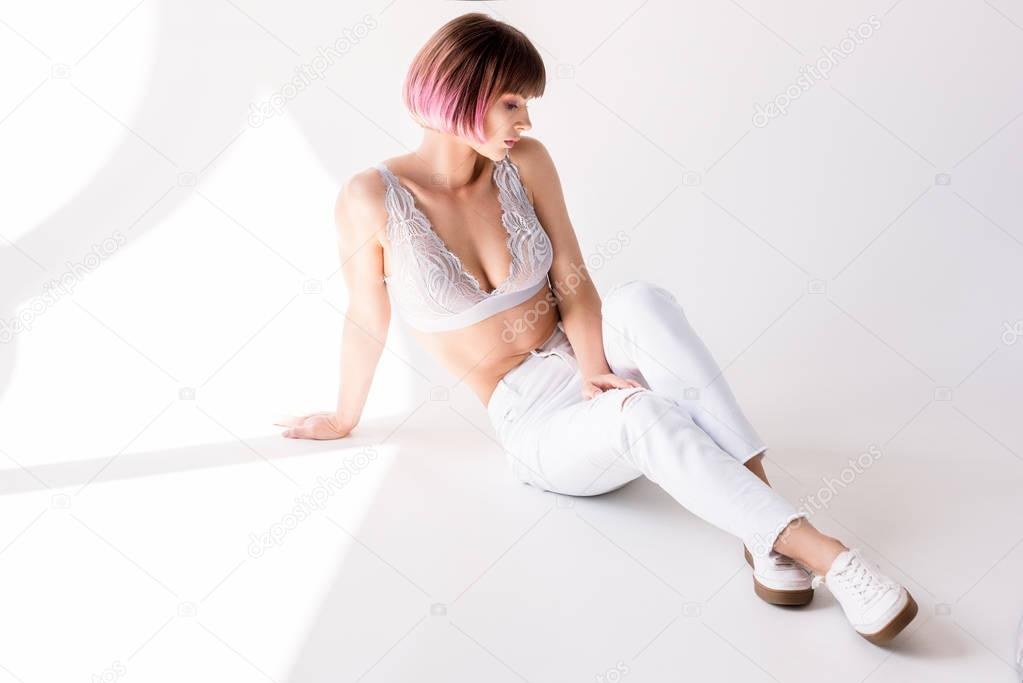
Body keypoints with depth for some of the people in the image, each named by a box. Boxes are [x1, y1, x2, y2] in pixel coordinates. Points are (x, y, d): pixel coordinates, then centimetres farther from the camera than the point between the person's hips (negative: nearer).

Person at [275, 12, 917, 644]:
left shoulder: (526, 163, -1)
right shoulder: (373, 198, -11)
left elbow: (574, 284, -1)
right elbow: (368, 323, 2)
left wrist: (594, 368, -18)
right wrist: (344, 419, 13)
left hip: (591, 370, 3)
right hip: (536, 424, -3)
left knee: (642, 300, -33)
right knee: (639, 411, -38)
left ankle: (764, 514, -37)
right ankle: (822, 551, -41)